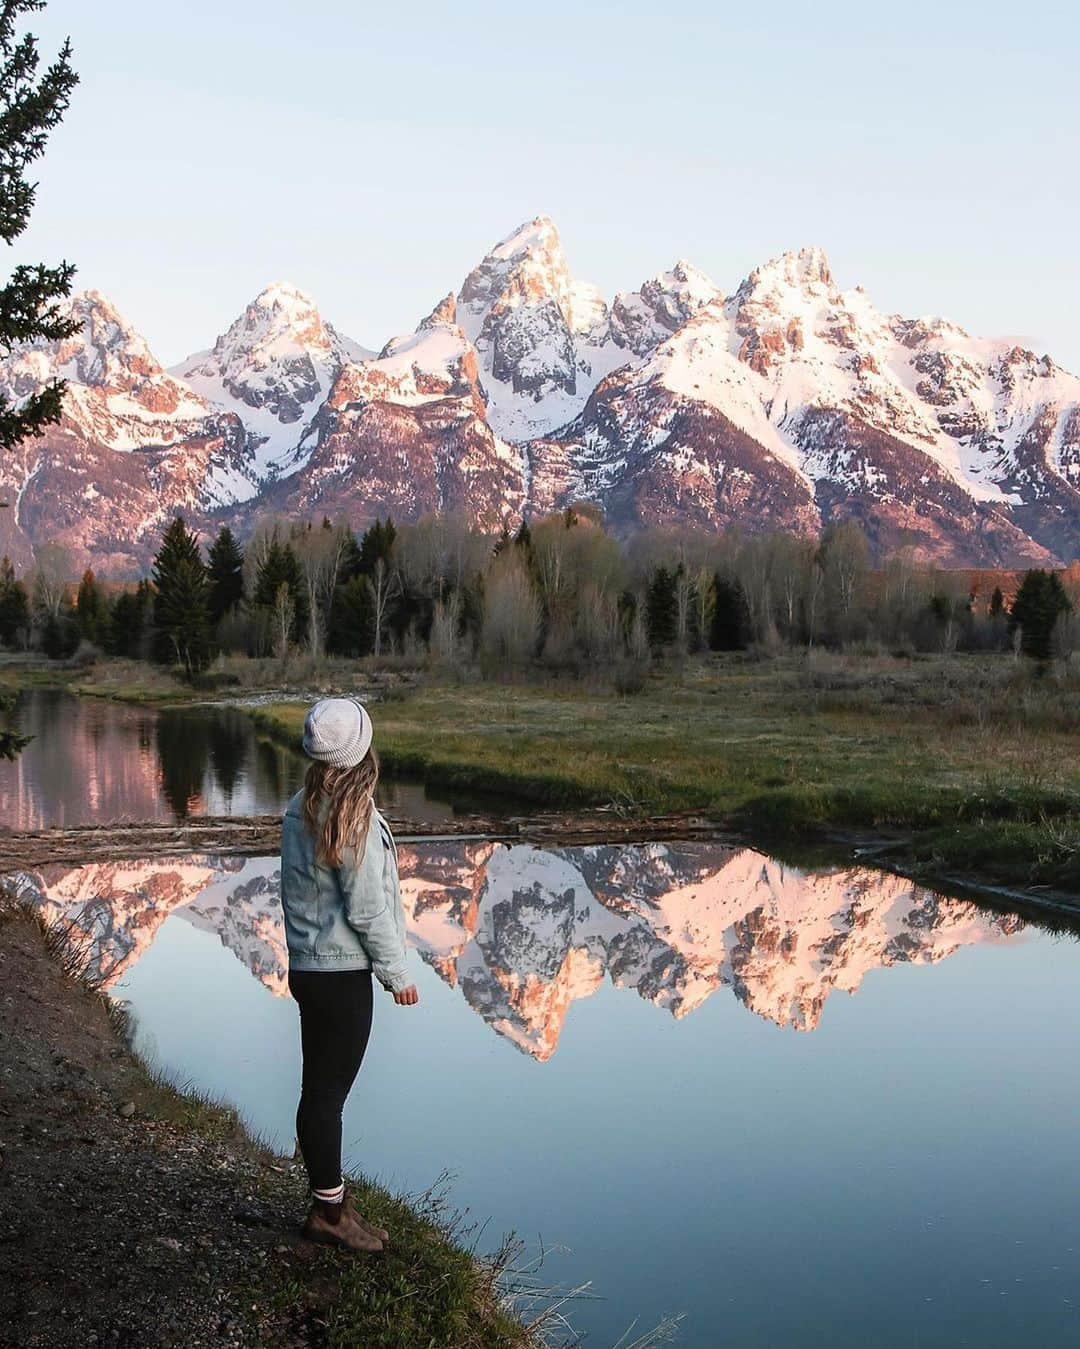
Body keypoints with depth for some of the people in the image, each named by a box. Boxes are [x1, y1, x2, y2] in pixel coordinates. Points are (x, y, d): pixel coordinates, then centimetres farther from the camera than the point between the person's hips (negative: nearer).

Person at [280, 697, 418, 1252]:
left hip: (308, 967, 9)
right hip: (341, 974, -9)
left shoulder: (299, 810, 6)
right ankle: (328, 1211, 11)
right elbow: (367, 908, -18)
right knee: (327, 1091, 0)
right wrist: (396, 972, -7)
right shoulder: (354, 819, -20)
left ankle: (331, 1198, 29)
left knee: (321, 1087, 16)